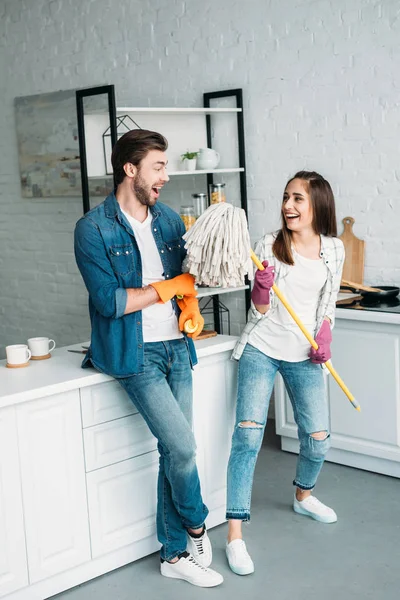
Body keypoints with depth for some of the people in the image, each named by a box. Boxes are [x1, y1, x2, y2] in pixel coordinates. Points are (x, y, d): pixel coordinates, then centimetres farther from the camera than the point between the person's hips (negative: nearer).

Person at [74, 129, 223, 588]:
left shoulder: (169, 220, 10)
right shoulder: (93, 228, -9)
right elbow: (109, 300, -16)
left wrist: (191, 305, -5)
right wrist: (169, 287, -9)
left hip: (176, 347, 6)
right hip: (136, 354, -6)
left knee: (174, 451, 7)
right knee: (182, 446, -12)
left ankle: (175, 553, 21)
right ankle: (196, 527, 18)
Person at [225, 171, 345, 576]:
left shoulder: (333, 250, 3)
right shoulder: (269, 245, -6)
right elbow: (260, 309, -5)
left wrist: (324, 336, -3)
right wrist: (262, 285, -25)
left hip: (303, 356, 3)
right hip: (261, 349, -3)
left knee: (318, 440, 4)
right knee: (248, 435, -12)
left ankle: (303, 497, 38)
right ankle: (235, 534, -7)